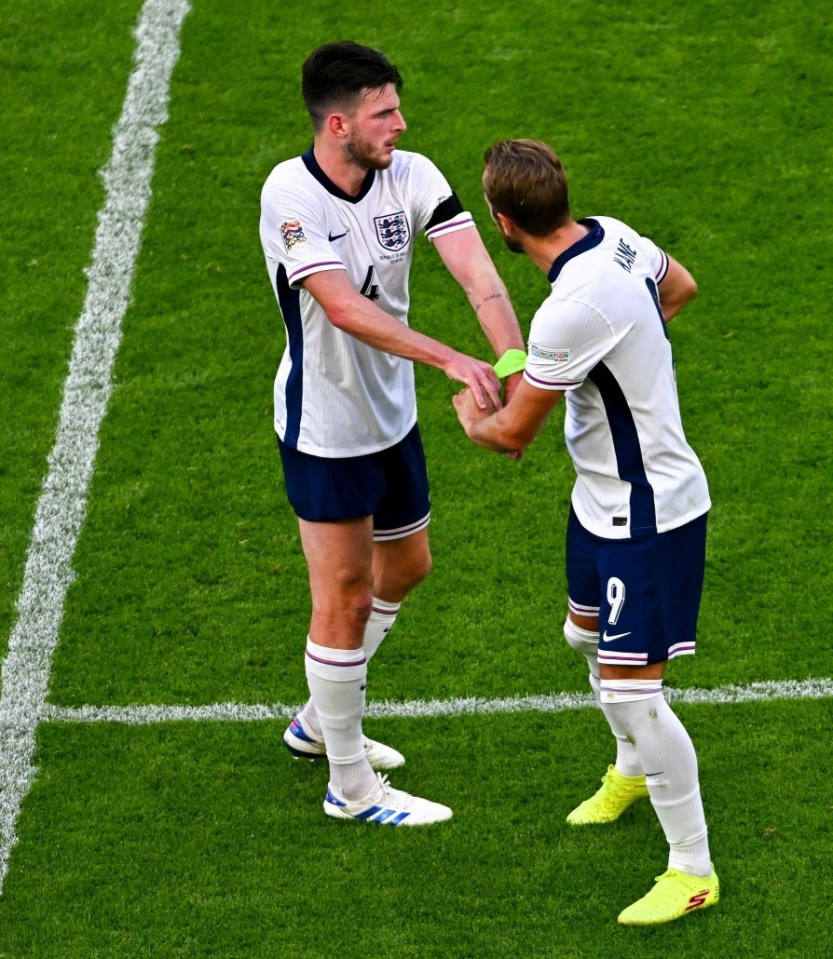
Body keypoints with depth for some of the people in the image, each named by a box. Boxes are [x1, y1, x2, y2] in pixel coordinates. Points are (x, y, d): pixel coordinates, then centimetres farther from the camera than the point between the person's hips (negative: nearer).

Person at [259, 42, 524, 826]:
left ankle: (319, 721, 42)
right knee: (344, 599, 2)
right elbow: (344, 307, -32)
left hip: (392, 415, 7)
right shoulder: (290, 194, -23)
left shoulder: (411, 176, -9)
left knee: (404, 568, 21)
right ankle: (350, 786, 18)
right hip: (324, 429, -7)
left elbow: (477, 274, -21)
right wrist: (452, 360, -40)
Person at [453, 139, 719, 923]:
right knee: (587, 635, 27)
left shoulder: (573, 309, -33)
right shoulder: (613, 235, -4)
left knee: (630, 688, -7)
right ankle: (633, 771, 53)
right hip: (606, 500, 10)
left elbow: (512, 433, -21)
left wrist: (470, 416, 2)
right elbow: (678, 287, 20)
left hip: (648, 518, -10)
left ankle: (692, 870, 7)